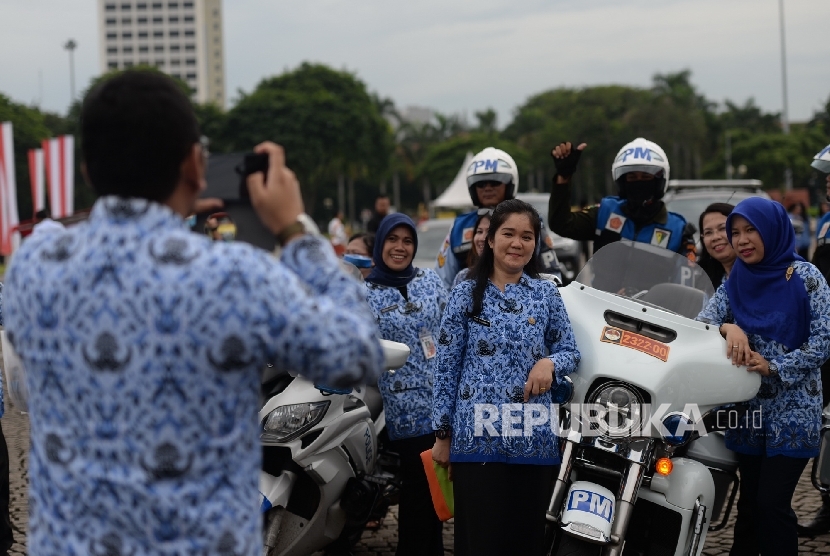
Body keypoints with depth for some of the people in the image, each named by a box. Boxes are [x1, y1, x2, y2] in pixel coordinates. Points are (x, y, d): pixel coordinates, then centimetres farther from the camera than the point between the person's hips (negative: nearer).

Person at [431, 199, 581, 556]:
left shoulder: (546, 294, 9)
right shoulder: (466, 295, 4)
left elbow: (570, 351, 13)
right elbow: (446, 367, 4)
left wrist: (550, 362, -11)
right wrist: (442, 434, 2)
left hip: (534, 439, 2)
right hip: (477, 436, -2)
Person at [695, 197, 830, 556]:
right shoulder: (736, 281, 8)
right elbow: (702, 321, -4)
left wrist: (773, 366, -19)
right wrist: (727, 327, -25)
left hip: (792, 412, -4)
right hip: (749, 409, 5)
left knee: (772, 503, -9)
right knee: (750, 501, 10)